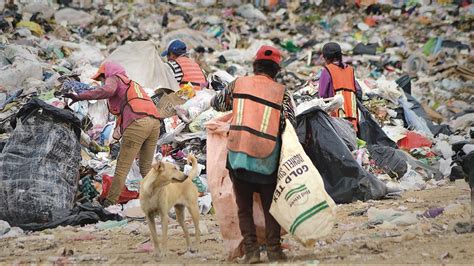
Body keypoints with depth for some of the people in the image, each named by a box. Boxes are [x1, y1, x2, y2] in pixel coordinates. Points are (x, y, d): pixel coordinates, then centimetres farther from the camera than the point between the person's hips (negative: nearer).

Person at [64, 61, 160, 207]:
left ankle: (110, 202, -3)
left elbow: (107, 90, -13)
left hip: (137, 123, -8)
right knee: (146, 168, 17)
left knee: (122, 167, -4)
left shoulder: (114, 79, 11)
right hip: (154, 121, 8)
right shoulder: (132, 83, 36)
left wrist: (79, 97, -14)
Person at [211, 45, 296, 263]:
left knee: (244, 208, 11)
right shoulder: (282, 93, 0)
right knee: (270, 206, 13)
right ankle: (273, 249, 7)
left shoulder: (238, 84, 4)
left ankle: (251, 250, 4)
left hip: (237, 156, 1)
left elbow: (216, 103, 20)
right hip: (266, 161, -1)